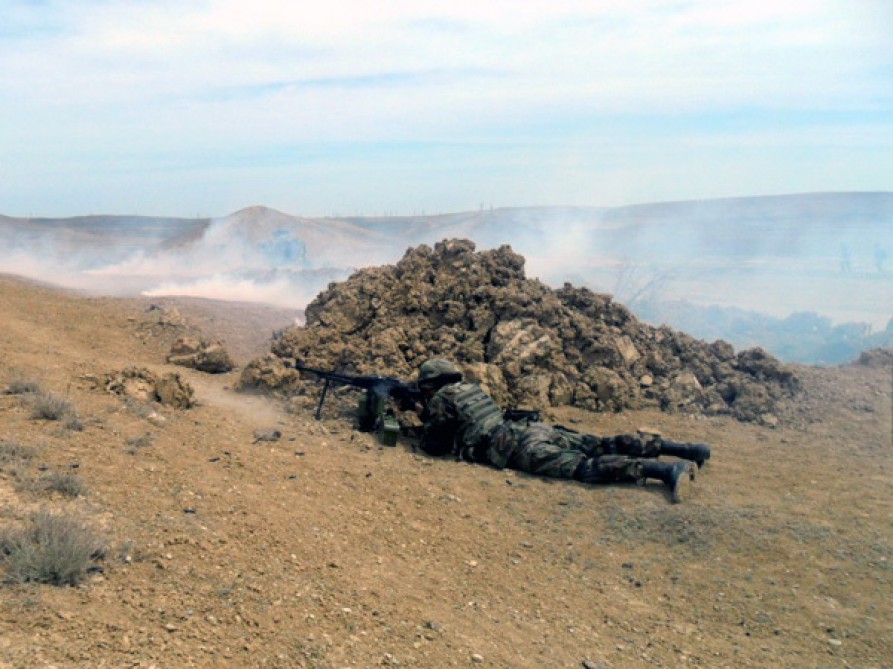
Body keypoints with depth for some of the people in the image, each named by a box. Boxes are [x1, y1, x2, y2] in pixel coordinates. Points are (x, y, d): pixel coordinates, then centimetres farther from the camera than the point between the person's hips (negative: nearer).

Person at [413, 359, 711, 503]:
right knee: (601, 446, 2)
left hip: (517, 448, -8)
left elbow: (434, 444, 12)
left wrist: (424, 422, 31)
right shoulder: (470, 387, 29)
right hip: (527, 429, 8)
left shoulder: (440, 399, 6)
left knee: (583, 466, -22)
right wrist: (427, 415, 44)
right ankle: (684, 449, -6)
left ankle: (666, 470, -40)